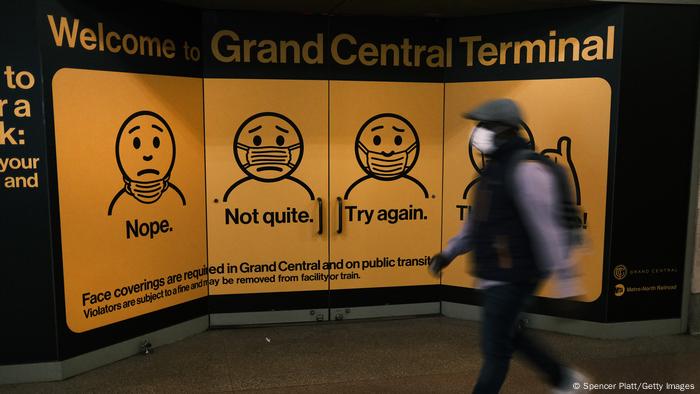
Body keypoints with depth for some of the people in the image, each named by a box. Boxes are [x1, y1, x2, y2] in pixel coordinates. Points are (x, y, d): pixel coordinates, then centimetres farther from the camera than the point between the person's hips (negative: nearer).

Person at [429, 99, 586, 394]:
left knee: (495, 350, 2)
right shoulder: (495, 168, 12)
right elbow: (479, 221, 21)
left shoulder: (526, 169, -20)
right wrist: (449, 252, 19)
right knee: (508, 335, 24)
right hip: (495, 275, 10)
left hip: (513, 277, -10)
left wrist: (567, 284, -25)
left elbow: (548, 229, -24)